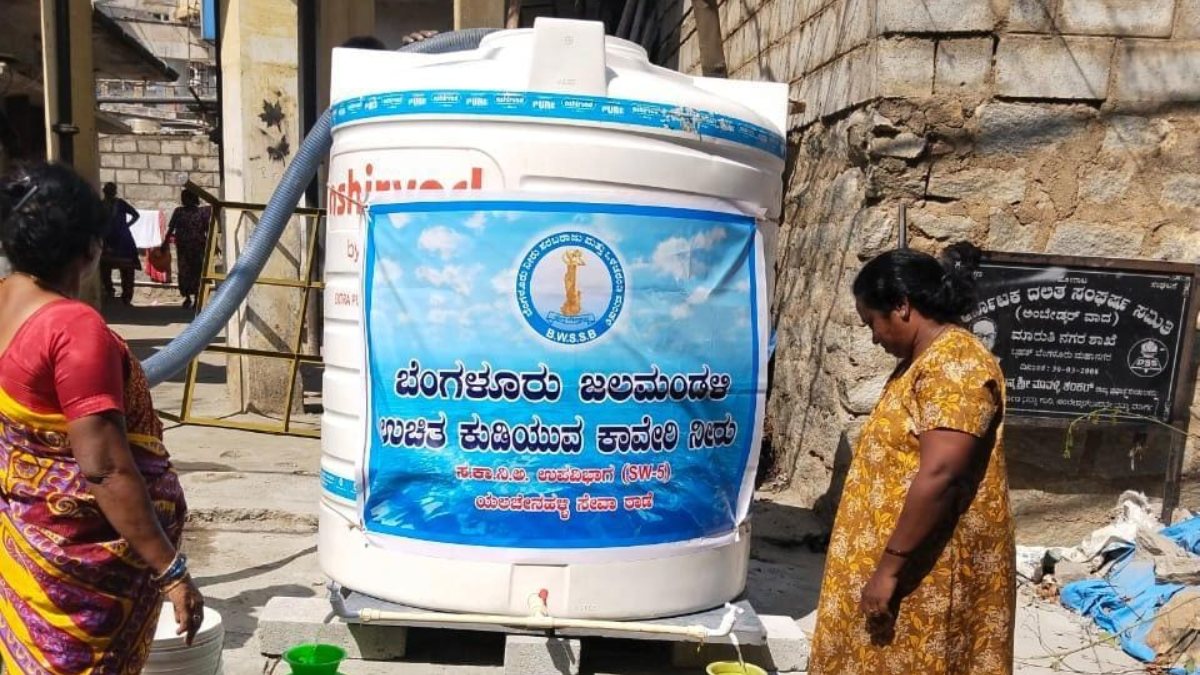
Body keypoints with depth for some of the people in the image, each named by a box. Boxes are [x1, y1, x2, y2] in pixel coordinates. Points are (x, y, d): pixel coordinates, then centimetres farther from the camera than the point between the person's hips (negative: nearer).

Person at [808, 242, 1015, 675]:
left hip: (931, 570, -10)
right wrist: (883, 564, 21)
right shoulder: (923, 361, 13)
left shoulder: (956, 363, -20)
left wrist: (888, 568, -24)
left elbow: (938, 477, -27)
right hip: (908, 563, 10)